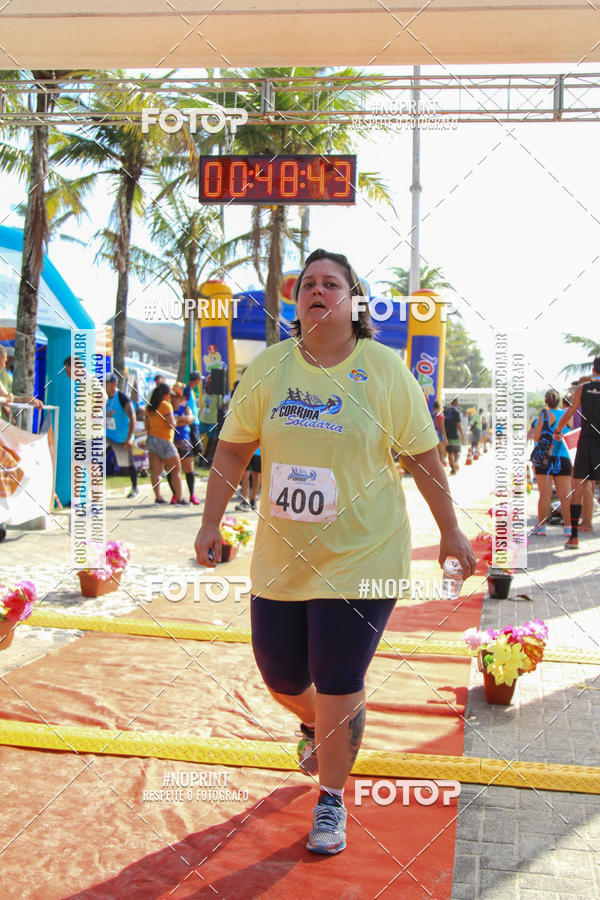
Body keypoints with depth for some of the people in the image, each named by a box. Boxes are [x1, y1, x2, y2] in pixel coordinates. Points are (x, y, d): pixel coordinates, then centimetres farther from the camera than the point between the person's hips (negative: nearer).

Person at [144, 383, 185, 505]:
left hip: (151, 439, 7)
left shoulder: (149, 407, 9)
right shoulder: (166, 405, -13)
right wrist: (175, 421, 2)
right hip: (163, 441, -7)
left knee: (155, 471, 4)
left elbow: (147, 426, 14)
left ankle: (158, 497, 2)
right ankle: (179, 498, 2)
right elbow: (171, 424, -19)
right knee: (176, 471, 2)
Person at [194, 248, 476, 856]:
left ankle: (331, 802, 24)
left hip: (360, 558, -3)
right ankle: (314, 726, 50)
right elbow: (233, 449, 6)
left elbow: (422, 455, -1)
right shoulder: (268, 367, 0)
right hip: (280, 557, 4)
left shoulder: (384, 370, -7)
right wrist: (211, 523, 2)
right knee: (279, 677, 14)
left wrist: (450, 532, 2)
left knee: (339, 688, 0)